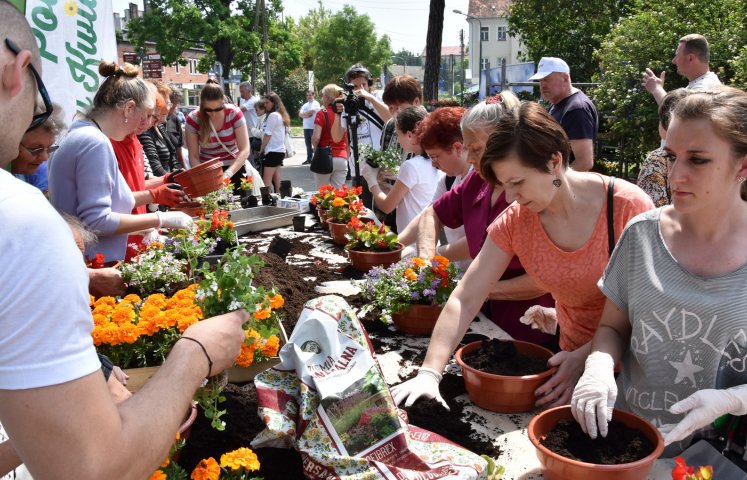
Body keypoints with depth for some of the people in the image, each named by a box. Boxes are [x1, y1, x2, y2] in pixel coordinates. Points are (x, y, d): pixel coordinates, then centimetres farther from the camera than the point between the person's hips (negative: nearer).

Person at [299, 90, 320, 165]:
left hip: (314, 127, -7)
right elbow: (300, 114, 9)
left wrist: (304, 114, 3)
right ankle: (309, 159, 16)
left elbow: (310, 112, -16)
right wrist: (307, 114, -10)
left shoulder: (315, 104, -4)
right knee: (308, 144, 10)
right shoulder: (305, 105, 19)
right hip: (306, 127, 7)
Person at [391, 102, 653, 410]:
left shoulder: (628, 207, -22)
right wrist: (429, 373, -24)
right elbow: (465, 300, -14)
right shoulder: (514, 221, -10)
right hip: (574, 359, 3)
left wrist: (586, 357, -27)